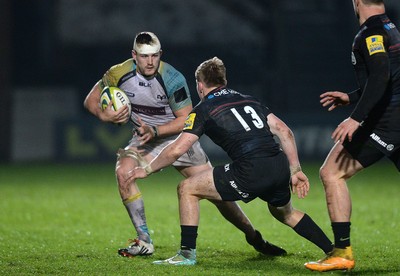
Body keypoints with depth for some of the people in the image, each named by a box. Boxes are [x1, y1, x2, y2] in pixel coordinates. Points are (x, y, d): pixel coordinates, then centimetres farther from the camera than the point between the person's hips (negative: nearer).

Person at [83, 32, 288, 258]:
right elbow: (91, 100, -5)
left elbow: (186, 119, -18)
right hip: (144, 138, 2)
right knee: (123, 172, -27)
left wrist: (155, 131, -31)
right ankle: (144, 242, -18)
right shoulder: (119, 74, -17)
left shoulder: (173, 79, -24)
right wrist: (104, 115, -27)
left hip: (177, 137, -2)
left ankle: (254, 237, 14)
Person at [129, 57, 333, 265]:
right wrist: (295, 171, 20)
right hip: (280, 167, 7)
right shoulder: (247, 99, 25)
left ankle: (187, 254, 7)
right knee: (285, 213, 36)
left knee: (187, 189, 9)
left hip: (251, 172, -6)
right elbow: (284, 131, 18)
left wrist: (147, 170, 17)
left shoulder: (204, 109, 8)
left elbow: (176, 150, 2)